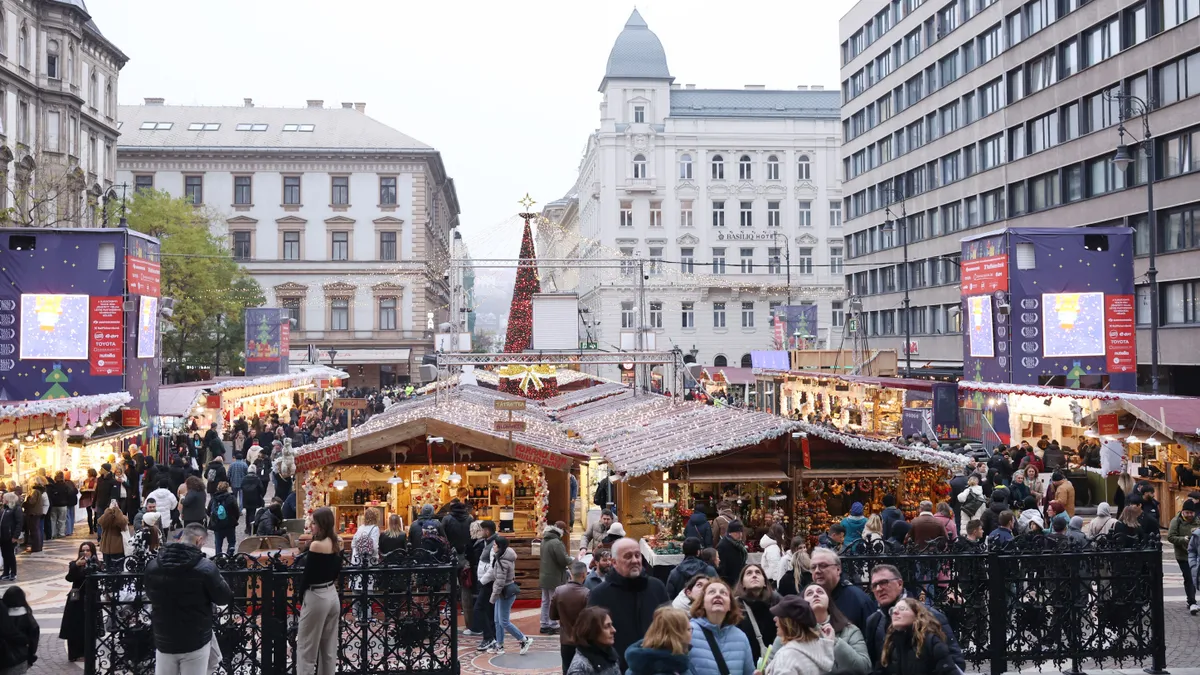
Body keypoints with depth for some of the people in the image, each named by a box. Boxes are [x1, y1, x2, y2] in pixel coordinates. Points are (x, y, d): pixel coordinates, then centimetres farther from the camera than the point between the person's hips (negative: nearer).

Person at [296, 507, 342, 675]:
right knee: (329, 648, 14)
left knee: (306, 649, 2)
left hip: (316, 597, -8)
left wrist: (301, 596, 0)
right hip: (332, 595, 8)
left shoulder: (316, 545, -18)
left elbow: (307, 574, -12)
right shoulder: (337, 543, 3)